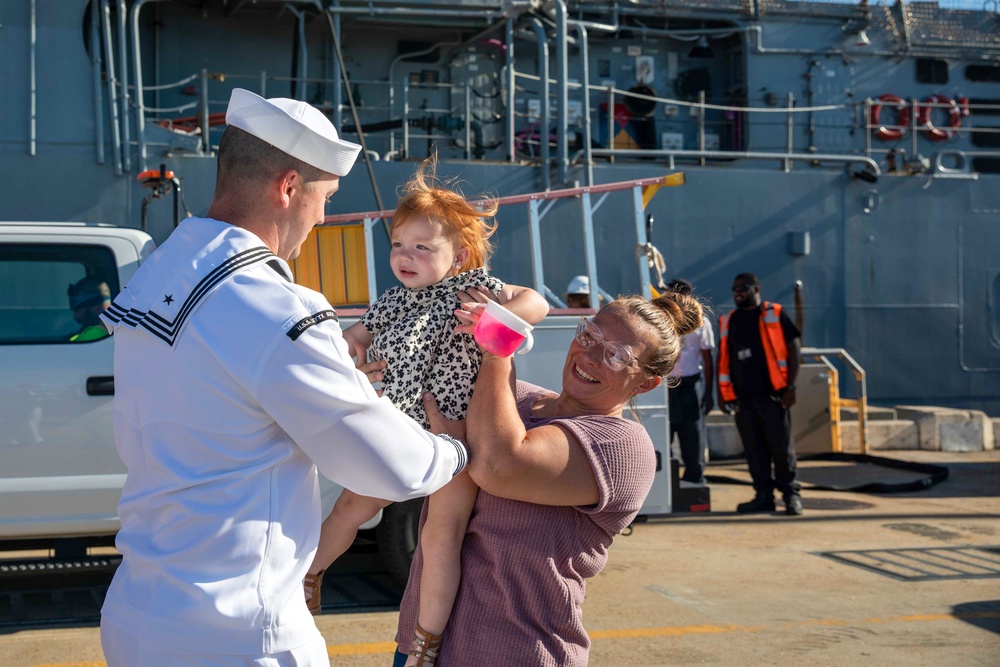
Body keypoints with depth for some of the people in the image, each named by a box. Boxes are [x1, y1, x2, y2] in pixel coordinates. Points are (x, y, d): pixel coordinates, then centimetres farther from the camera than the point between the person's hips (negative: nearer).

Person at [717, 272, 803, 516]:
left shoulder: (774, 315, 1)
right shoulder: (728, 321, 14)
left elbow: (794, 348, -3)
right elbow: (723, 357, 18)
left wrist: (791, 386, -10)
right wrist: (723, 393, 12)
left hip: (772, 395, -4)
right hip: (743, 397, 4)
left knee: (782, 447, -2)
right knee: (754, 450, 6)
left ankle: (791, 494, 10)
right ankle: (764, 496, 13)